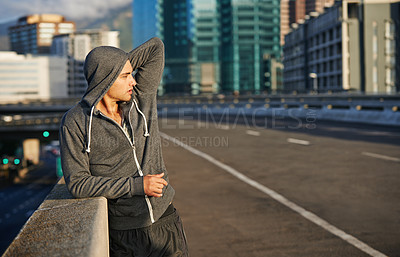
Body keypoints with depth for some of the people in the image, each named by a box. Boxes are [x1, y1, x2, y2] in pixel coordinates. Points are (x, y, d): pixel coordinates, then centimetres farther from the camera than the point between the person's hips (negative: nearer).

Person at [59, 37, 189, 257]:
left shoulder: (141, 100, 0)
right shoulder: (74, 122, -10)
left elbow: (155, 47, 5)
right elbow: (77, 183, -14)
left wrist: (115, 68, 2)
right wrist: (137, 186, -18)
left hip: (165, 222, 3)